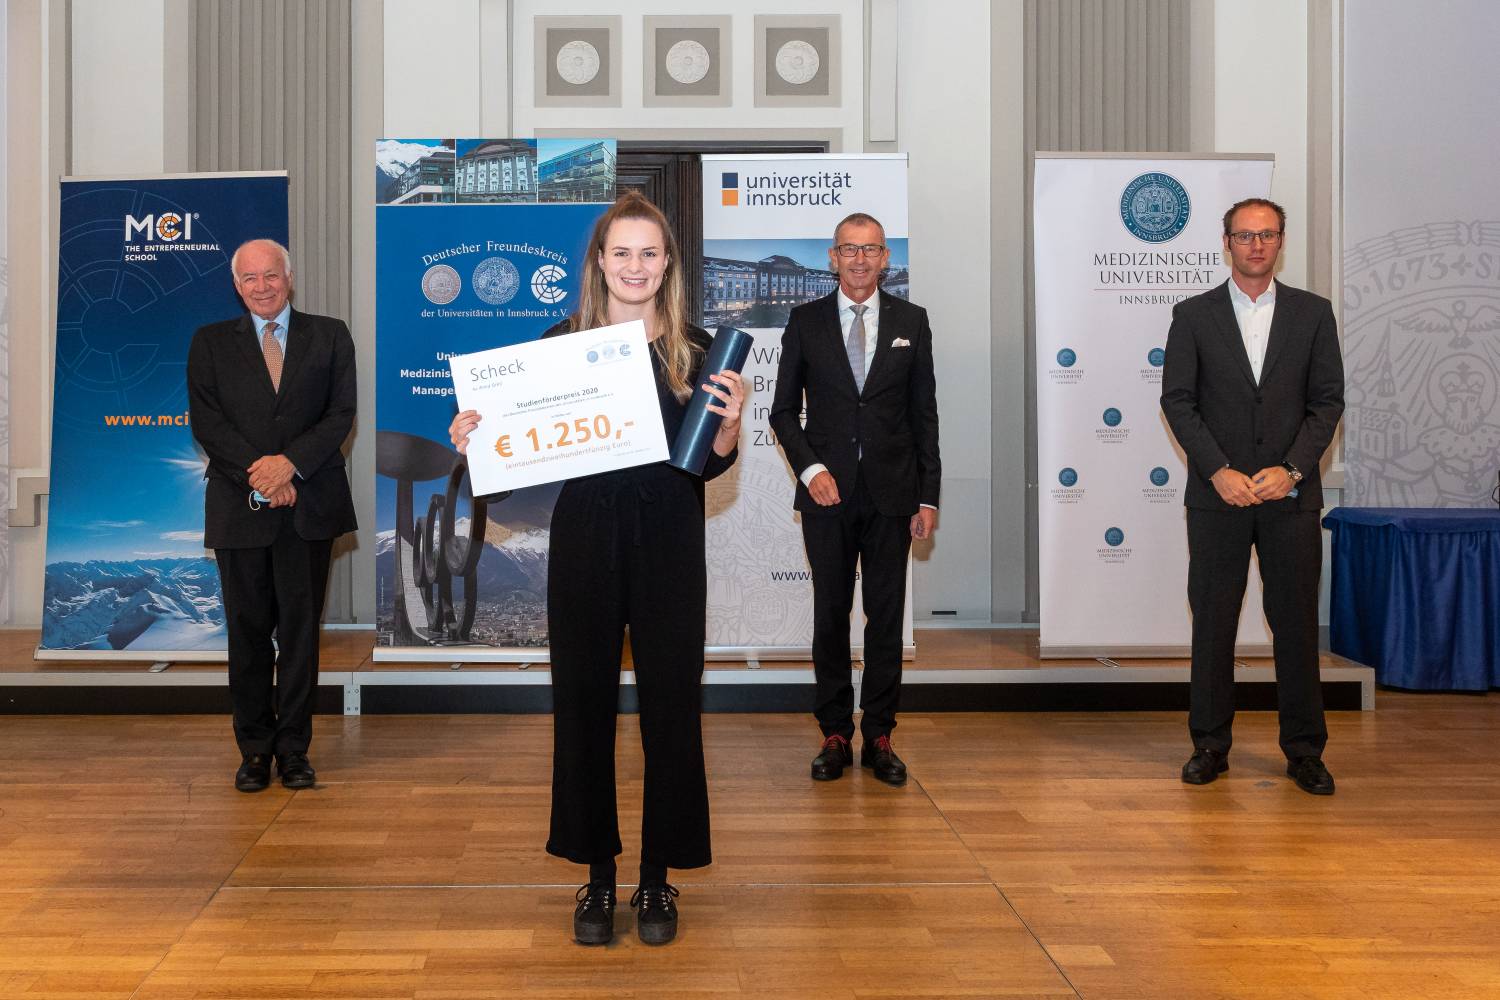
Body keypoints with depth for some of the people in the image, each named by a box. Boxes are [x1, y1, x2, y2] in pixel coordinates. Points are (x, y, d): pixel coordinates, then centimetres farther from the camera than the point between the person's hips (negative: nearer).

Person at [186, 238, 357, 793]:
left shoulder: (330, 336, 8)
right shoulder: (210, 343, 9)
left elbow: (341, 414, 0)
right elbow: (207, 423, 0)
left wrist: (290, 463, -14)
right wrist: (258, 476, -11)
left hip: (309, 504, 0)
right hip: (239, 507, 1)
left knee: (301, 628, 3)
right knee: (248, 630, 5)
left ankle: (294, 747, 12)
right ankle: (254, 749, 15)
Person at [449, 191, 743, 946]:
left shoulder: (695, 348, 3)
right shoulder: (562, 342, 3)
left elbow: (711, 464, 3)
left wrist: (730, 421, -17)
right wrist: (474, 436, -11)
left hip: (669, 548, 0)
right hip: (584, 542, 1)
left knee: (670, 706, 4)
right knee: (584, 704, 6)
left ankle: (657, 878, 19)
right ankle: (598, 876, 21)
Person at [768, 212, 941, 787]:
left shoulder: (911, 322, 6)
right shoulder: (806, 322, 4)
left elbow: (924, 413, 5)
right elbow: (784, 409, 6)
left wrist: (928, 495, 0)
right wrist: (810, 468, -10)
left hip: (891, 492, 0)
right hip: (828, 491, 0)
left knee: (886, 616, 4)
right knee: (830, 615, 6)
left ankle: (879, 737, 14)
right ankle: (835, 735, 15)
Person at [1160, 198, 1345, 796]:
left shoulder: (1313, 313, 7)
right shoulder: (1193, 315, 5)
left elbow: (1328, 402, 4)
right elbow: (1177, 400, 0)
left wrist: (1291, 470, -9)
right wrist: (1220, 471, -11)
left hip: (1291, 494, 1)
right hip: (1217, 496, 0)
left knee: (1297, 622, 3)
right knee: (1212, 622, 3)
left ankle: (1304, 751, 13)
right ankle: (1210, 746, 14)